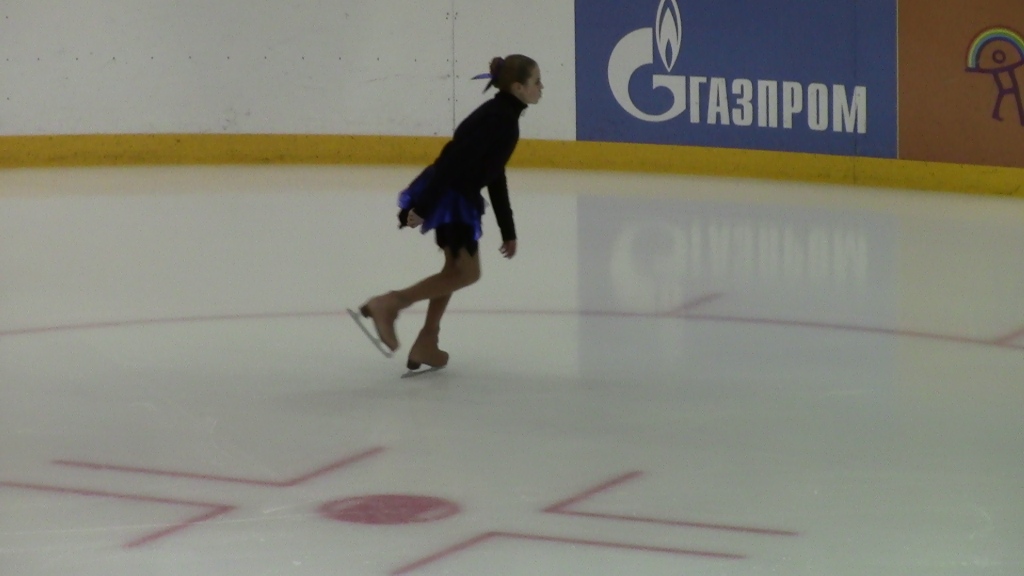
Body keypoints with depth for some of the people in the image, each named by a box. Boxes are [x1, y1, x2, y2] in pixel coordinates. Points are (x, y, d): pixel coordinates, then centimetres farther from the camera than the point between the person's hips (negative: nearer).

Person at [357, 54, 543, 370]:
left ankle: (427, 342, 25)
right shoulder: (497, 118, -17)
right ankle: (389, 304, -6)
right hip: (448, 196, -10)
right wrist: (423, 207, -27)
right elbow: (454, 159, -24)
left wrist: (508, 232, 24)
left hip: (457, 198, 10)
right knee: (466, 272, -4)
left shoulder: (504, 118, 13)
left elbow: (495, 177, 20)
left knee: (456, 269, 20)